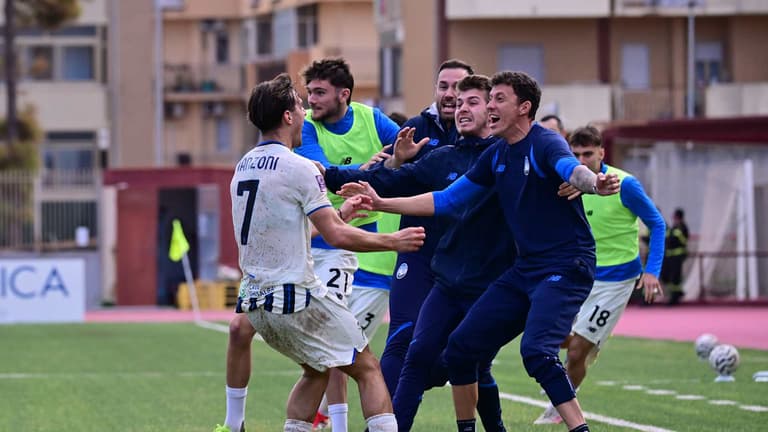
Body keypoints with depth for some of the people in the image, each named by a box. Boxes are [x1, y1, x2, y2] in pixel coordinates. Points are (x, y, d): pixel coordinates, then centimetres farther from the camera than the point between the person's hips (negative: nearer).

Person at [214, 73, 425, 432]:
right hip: (297, 298, -8)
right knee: (368, 369, 1)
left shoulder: (243, 167, 12)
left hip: (256, 301, 8)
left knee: (316, 371, 25)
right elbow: (337, 236, -16)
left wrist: (340, 213, 27)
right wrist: (393, 241, -4)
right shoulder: (298, 168, -13)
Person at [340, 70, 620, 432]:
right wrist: (381, 203, 15)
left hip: (566, 267, -8)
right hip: (524, 269, 8)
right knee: (461, 347, 5)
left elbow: (572, 169, -36)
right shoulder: (496, 156, 11)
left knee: (536, 352, -28)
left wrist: (596, 184, -60)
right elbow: (446, 200, 19)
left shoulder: (545, 144, -13)